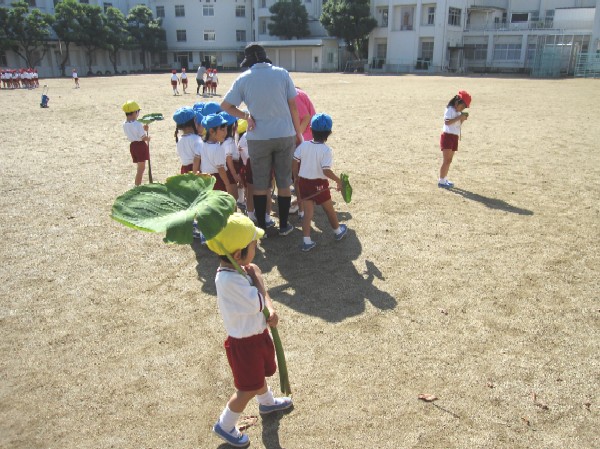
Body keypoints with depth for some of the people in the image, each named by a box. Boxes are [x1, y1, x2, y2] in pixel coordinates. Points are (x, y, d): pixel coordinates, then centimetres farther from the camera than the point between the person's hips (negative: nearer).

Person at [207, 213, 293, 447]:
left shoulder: (240, 269, -7)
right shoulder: (229, 280, -36)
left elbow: (261, 294, 1)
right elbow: (258, 303, -30)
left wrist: (272, 311, -16)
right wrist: (256, 275, -19)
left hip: (258, 333, 8)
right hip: (244, 342, -8)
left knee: (259, 373, 32)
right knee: (248, 388, 11)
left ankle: (267, 402, 60)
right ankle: (225, 426, 34)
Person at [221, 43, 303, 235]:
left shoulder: (243, 79, -2)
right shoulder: (282, 73, -2)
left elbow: (225, 106, 1)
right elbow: (293, 106, 0)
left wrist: (247, 116, 0)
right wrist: (298, 132, 8)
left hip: (259, 138, 0)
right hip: (285, 135, 1)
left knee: (260, 184, 11)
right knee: (284, 182, 11)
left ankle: (261, 227, 17)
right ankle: (284, 225, 18)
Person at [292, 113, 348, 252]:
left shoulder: (303, 145, -5)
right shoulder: (326, 150, -18)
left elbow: (295, 164, -2)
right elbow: (326, 171, -24)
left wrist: (296, 178, 13)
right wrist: (338, 180, -10)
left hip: (303, 182, 4)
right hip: (319, 184, -3)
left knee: (308, 212, 9)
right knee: (329, 209, 18)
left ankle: (306, 241, 4)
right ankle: (338, 231, 41)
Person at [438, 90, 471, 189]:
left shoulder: (458, 112, 15)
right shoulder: (450, 109, -11)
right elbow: (447, 122, -25)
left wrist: (462, 119, 1)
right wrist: (459, 117, -25)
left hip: (454, 137, 9)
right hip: (447, 136, -9)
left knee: (449, 160, 11)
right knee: (446, 160, -12)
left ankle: (444, 179, 18)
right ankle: (441, 181, -10)